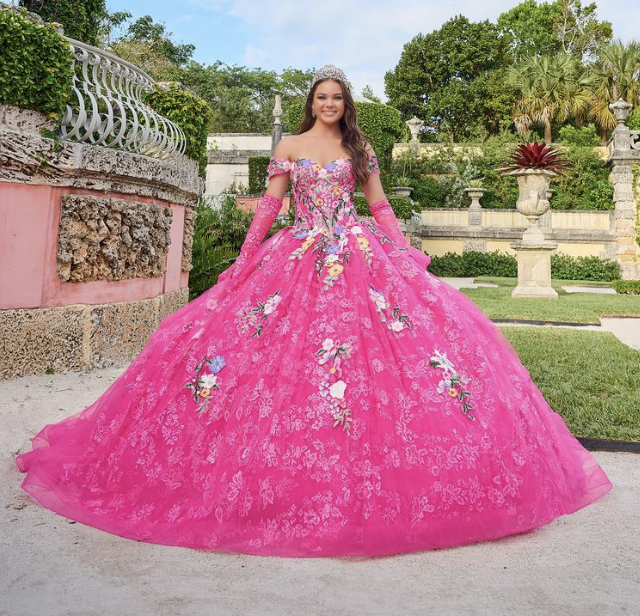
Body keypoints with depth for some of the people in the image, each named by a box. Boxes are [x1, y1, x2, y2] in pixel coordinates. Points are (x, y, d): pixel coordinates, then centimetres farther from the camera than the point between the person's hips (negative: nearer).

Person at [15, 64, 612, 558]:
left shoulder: (360, 147, 15)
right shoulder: (289, 146, 13)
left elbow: (380, 206, 15)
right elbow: (268, 206, 9)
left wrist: (407, 257, 8)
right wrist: (243, 262, 3)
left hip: (360, 258, 1)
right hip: (299, 258, -1)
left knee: (413, 323, -12)